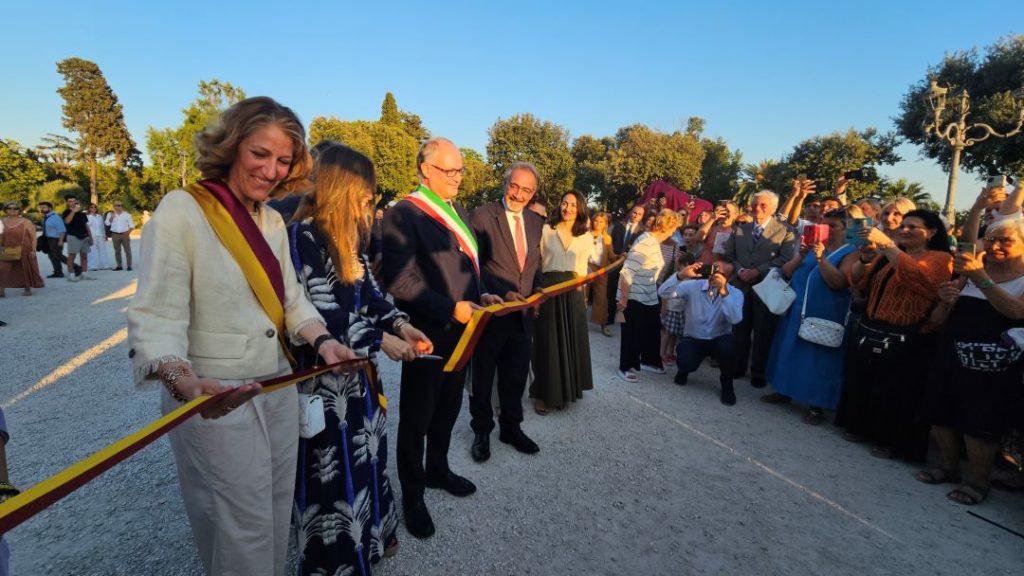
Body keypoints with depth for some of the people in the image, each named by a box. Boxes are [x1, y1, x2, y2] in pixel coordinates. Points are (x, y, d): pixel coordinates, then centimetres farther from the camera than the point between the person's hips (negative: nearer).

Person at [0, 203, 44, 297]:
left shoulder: (26, 222, -6)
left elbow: (33, 237, -7)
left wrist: (33, 250, -13)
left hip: (25, 251, -3)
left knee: (26, 270, 8)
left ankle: (28, 288, 22)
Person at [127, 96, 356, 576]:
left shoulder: (273, 221, 7)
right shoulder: (182, 210, -14)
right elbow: (155, 317, -19)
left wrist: (321, 339, -7)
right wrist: (182, 381, -37)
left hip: (280, 389, 6)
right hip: (218, 401, -6)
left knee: (275, 522, 22)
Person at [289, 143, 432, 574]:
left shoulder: (349, 232, 5)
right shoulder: (304, 235, -20)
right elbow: (321, 315, -22)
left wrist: (399, 322, -7)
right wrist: (380, 339, -19)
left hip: (357, 365, 8)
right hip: (324, 371, -8)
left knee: (364, 450, 20)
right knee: (334, 461, 9)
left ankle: (367, 532, 41)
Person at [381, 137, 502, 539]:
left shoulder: (459, 212, 12)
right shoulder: (403, 214, -14)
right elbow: (399, 282, -20)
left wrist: (481, 295, 2)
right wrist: (450, 308, -22)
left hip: (459, 331, 8)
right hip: (427, 334, -7)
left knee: (448, 408, 21)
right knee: (417, 416, 10)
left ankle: (438, 470, 44)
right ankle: (412, 495, 30)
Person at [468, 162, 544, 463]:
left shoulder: (535, 222, 8)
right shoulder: (482, 215, -10)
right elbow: (474, 265, -14)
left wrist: (537, 288, -3)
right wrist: (502, 293, -22)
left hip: (523, 314, 5)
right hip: (491, 311, -5)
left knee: (516, 376, 17)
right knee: (483, 377, 13)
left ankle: (511, 428, 37)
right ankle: (482, 431, 33)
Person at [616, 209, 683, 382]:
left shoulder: (654, 242, 6)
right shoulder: (644, 244, -23)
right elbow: (626, 273, -26)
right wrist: (623, 300, -22)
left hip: (649, 298, 9)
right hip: (634, 299, -9)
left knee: (652, 331, 19)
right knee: (633, 334, 5)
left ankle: (649, 361, 39)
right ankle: (626, 367, 22)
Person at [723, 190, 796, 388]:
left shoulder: (784, 231, 0)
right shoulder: (739, 229, 12)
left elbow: (785, 259, -11)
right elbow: (729, 254, 9)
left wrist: (758, 271, -17)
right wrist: (739, 270, -9)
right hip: (741, 286, 3)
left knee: (762, 333, 4)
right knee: (739, 330, 10)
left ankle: (758, 372, 18)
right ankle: (738, 367, 23)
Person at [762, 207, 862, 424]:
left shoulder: (851, 252, -5)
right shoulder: (812, 245, 11)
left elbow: (839, 283, -21)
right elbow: (786, 272, 4)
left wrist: (821, 258, -27)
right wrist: (800, 255, -11)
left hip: (824, 317, -5)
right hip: (796, 311, 5)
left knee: (817, 358, 0)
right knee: (790, 352, 12)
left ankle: (816, 405, 11)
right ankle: (784, 391, 26)